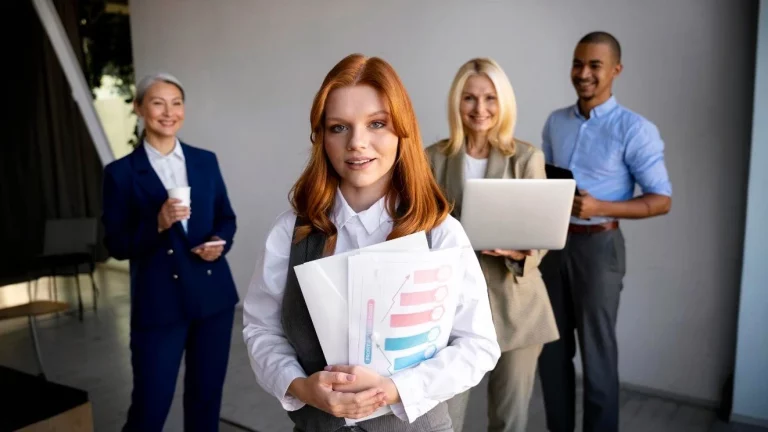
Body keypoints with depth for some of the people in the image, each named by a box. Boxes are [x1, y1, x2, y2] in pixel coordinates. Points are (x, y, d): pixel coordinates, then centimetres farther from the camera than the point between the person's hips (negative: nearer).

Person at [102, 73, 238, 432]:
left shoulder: (205, 161, 7)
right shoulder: (121, 172, -3)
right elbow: (116, 245, -4)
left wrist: (220, 241, -8)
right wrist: (158, 224, -21)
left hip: (214, 296, 3)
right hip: (159, 303, -3)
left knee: (206, 398, 15)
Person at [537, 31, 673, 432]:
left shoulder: (635, 129, -9)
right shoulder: (555, 122, 8)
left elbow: (662, 199, -9)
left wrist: (601, 207, -23)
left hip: (597, 245, -5)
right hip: (552, 241, 5)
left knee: (597, 351, 5)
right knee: (550, 346, 14)